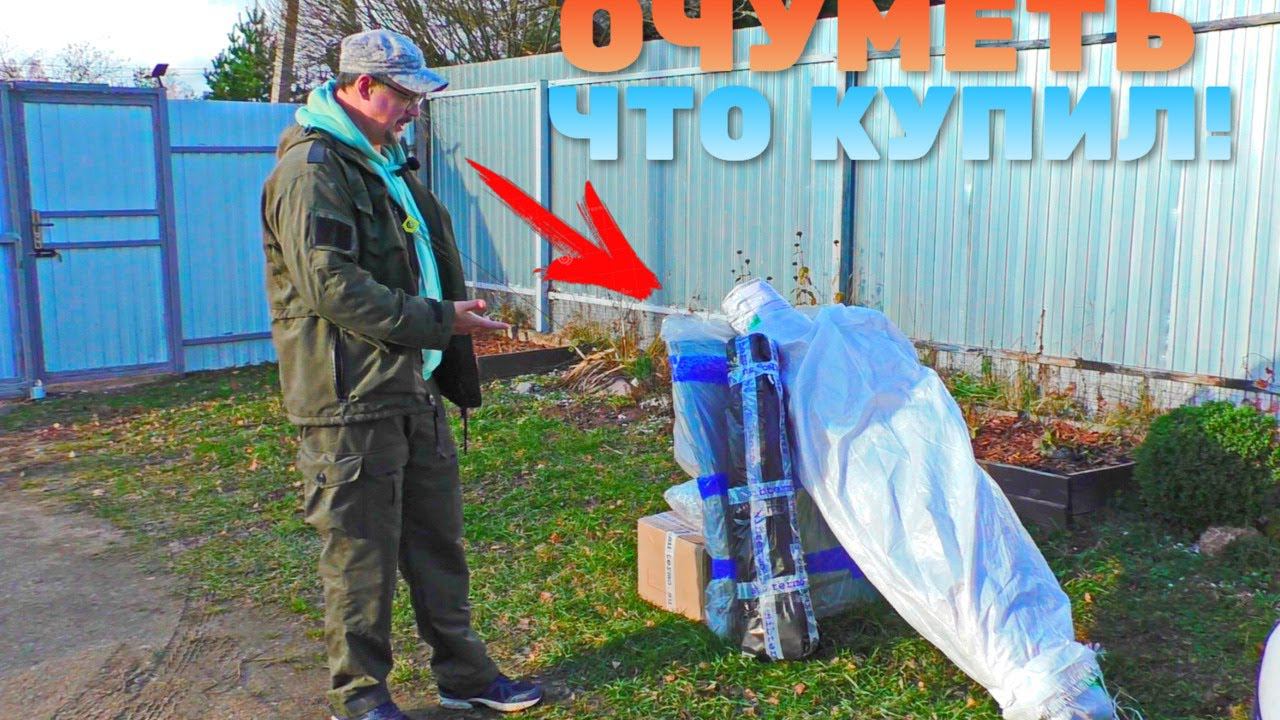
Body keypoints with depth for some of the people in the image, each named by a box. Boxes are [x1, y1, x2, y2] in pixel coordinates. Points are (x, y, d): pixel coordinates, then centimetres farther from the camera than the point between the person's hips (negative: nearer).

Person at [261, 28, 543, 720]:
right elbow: (333, 288, -22)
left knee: (438, 540, 16)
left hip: (414, 389, 10)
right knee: (361, 553, 2)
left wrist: (454, 311, 11)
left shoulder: (385, 163, 18)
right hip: (350, 402, -10)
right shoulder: (313, 169, -14)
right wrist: (438, 322, -17)